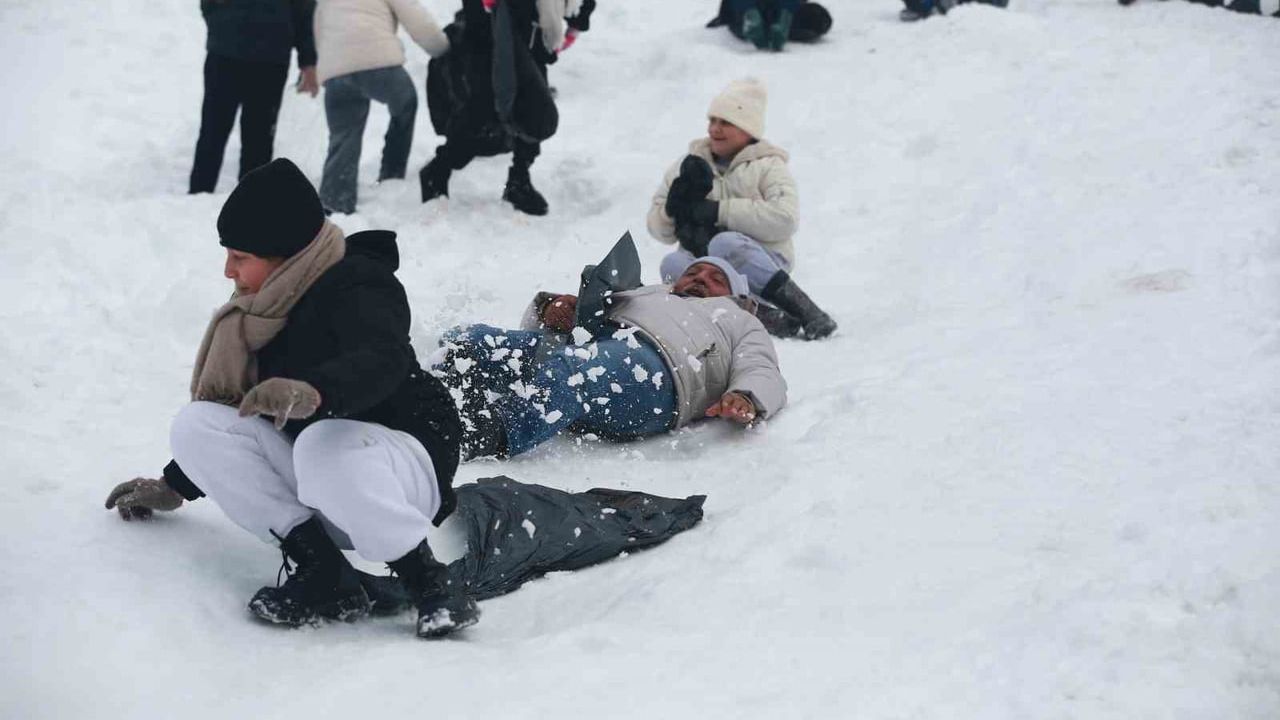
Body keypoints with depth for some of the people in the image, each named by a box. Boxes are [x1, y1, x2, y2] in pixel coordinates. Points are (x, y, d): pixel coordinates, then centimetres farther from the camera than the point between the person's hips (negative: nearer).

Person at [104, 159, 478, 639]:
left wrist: (313, 391, -56)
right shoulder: (268, 309, 11)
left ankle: (431, 585, -23)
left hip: (400, 459, -8)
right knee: (195, 426, -12)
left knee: (322, 443, -41)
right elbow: (234, 413, 23)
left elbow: (383, 361, -37)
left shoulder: (357, 287, -14)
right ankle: (324, 574, -20)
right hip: (312, 472, 8)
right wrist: (175, 486, 25)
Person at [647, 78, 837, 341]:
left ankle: (806, 310, -30)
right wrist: (676, 206, -8)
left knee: (725, 244, -34)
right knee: (673, 265, -28)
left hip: (760, 264, -3)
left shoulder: (768, 166, 6)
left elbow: (785, 219, -14)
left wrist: (718, 211, -16)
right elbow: (659, 229, 15)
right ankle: (767, 317, -40)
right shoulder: (692, 163, 17)